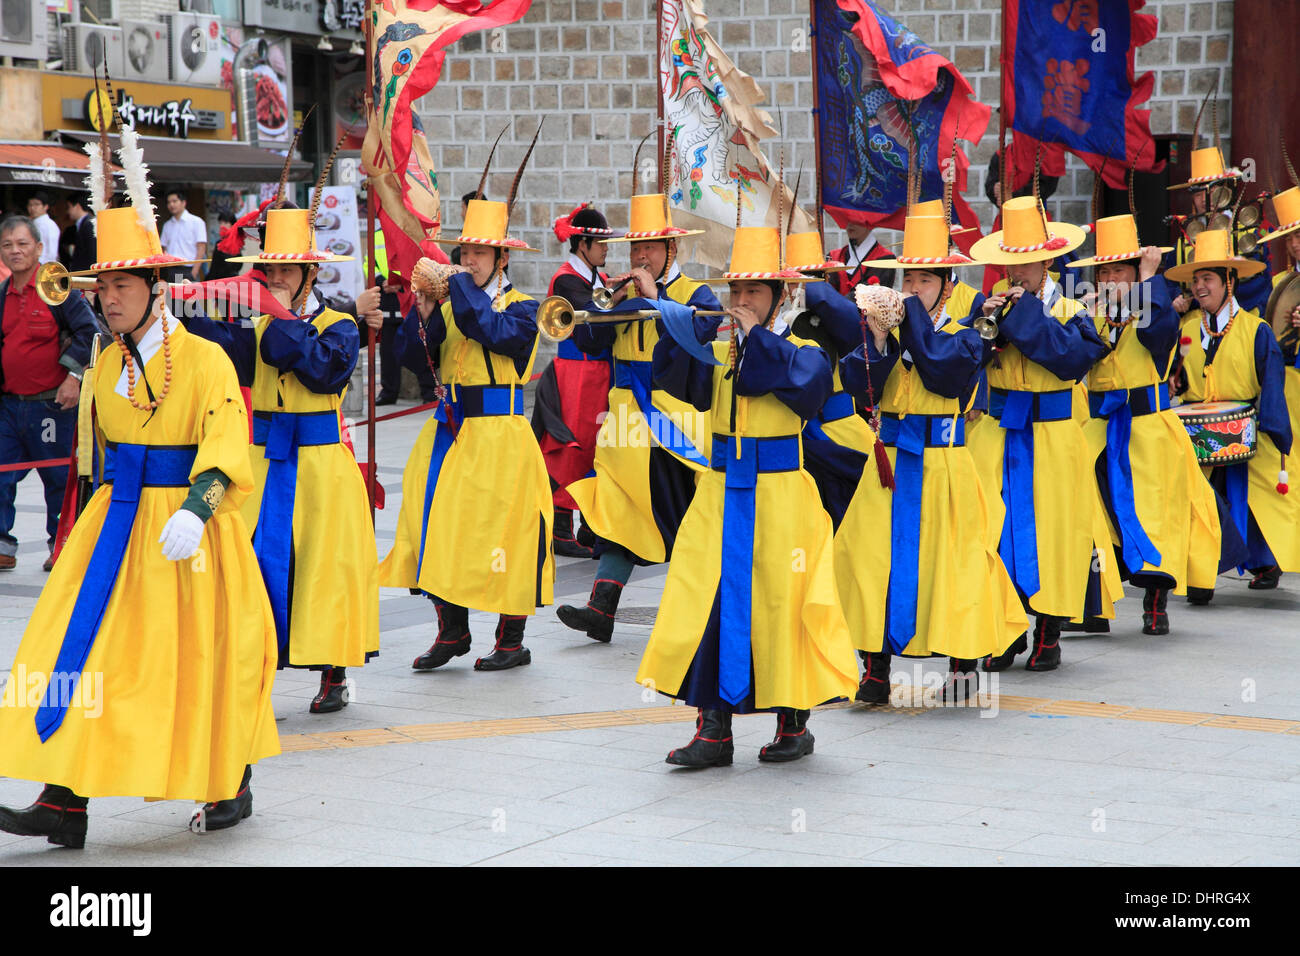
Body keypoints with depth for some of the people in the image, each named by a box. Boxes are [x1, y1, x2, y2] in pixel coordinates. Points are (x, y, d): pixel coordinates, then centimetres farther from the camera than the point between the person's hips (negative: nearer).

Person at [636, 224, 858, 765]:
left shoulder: (803, 352, 2)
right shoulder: (716, 353, 10)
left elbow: (803, 379, -21)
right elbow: (677, 377, -7)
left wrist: (757, 335, -13)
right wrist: (681, 332, -23)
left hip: (778, 499, -3)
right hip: (720, 495, 3)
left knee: (780, 605, 0)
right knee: (710, 603, -3)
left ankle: (794, 723, 16)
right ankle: (714, 730, 2)